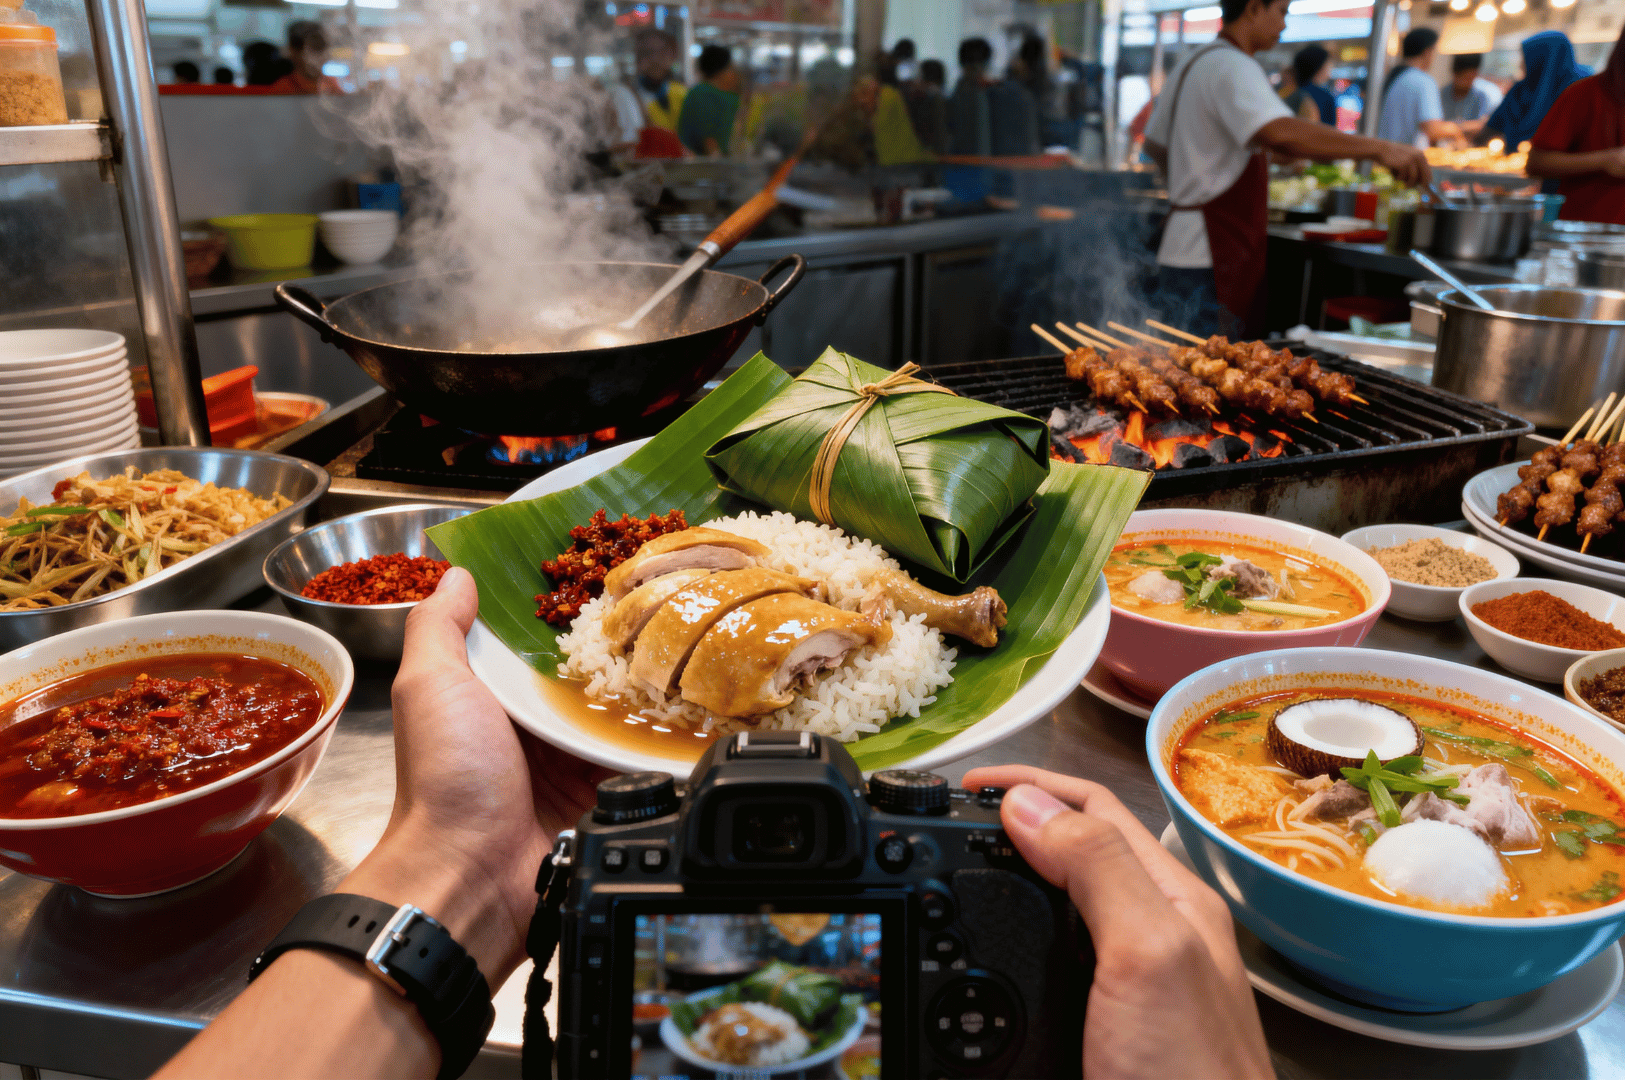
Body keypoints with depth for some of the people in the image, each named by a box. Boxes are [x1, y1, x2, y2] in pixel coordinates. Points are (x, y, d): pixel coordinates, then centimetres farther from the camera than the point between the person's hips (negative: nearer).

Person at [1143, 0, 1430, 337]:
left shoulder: (1193, 64, 18)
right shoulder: (1232, 66, -15)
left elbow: (1155, 145, 28)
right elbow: (1281, 133, -32)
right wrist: (1379, 148, -30)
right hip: (1208, 263, -10)